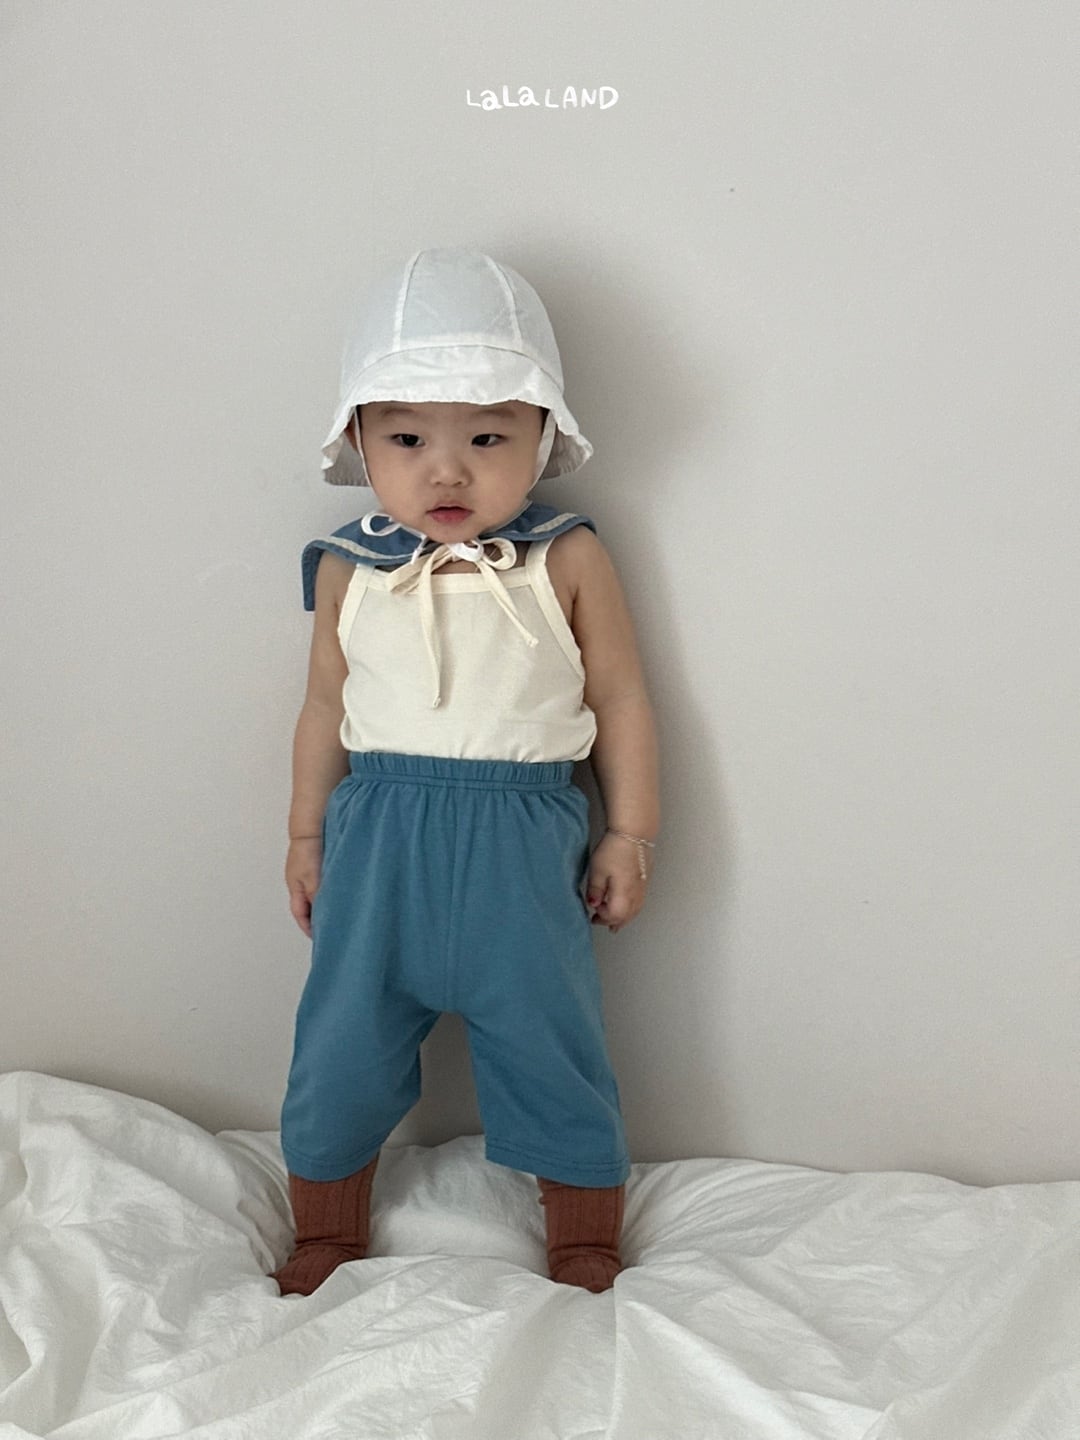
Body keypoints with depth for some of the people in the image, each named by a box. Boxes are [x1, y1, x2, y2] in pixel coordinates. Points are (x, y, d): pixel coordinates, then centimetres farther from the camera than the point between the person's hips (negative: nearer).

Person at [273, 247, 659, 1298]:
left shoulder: (567, 561, -5)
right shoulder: (349, 569, 0)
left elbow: (622, 702, 1)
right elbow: (326, 706, 11)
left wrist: (629, 835, 1)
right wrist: (306, 833, 14)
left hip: (520, 843, -2)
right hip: (378, 833, 2)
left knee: (551, 1050, 9)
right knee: (341, 1047, 12)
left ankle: (585, 1248, 32)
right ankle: (328, 1233, 36)